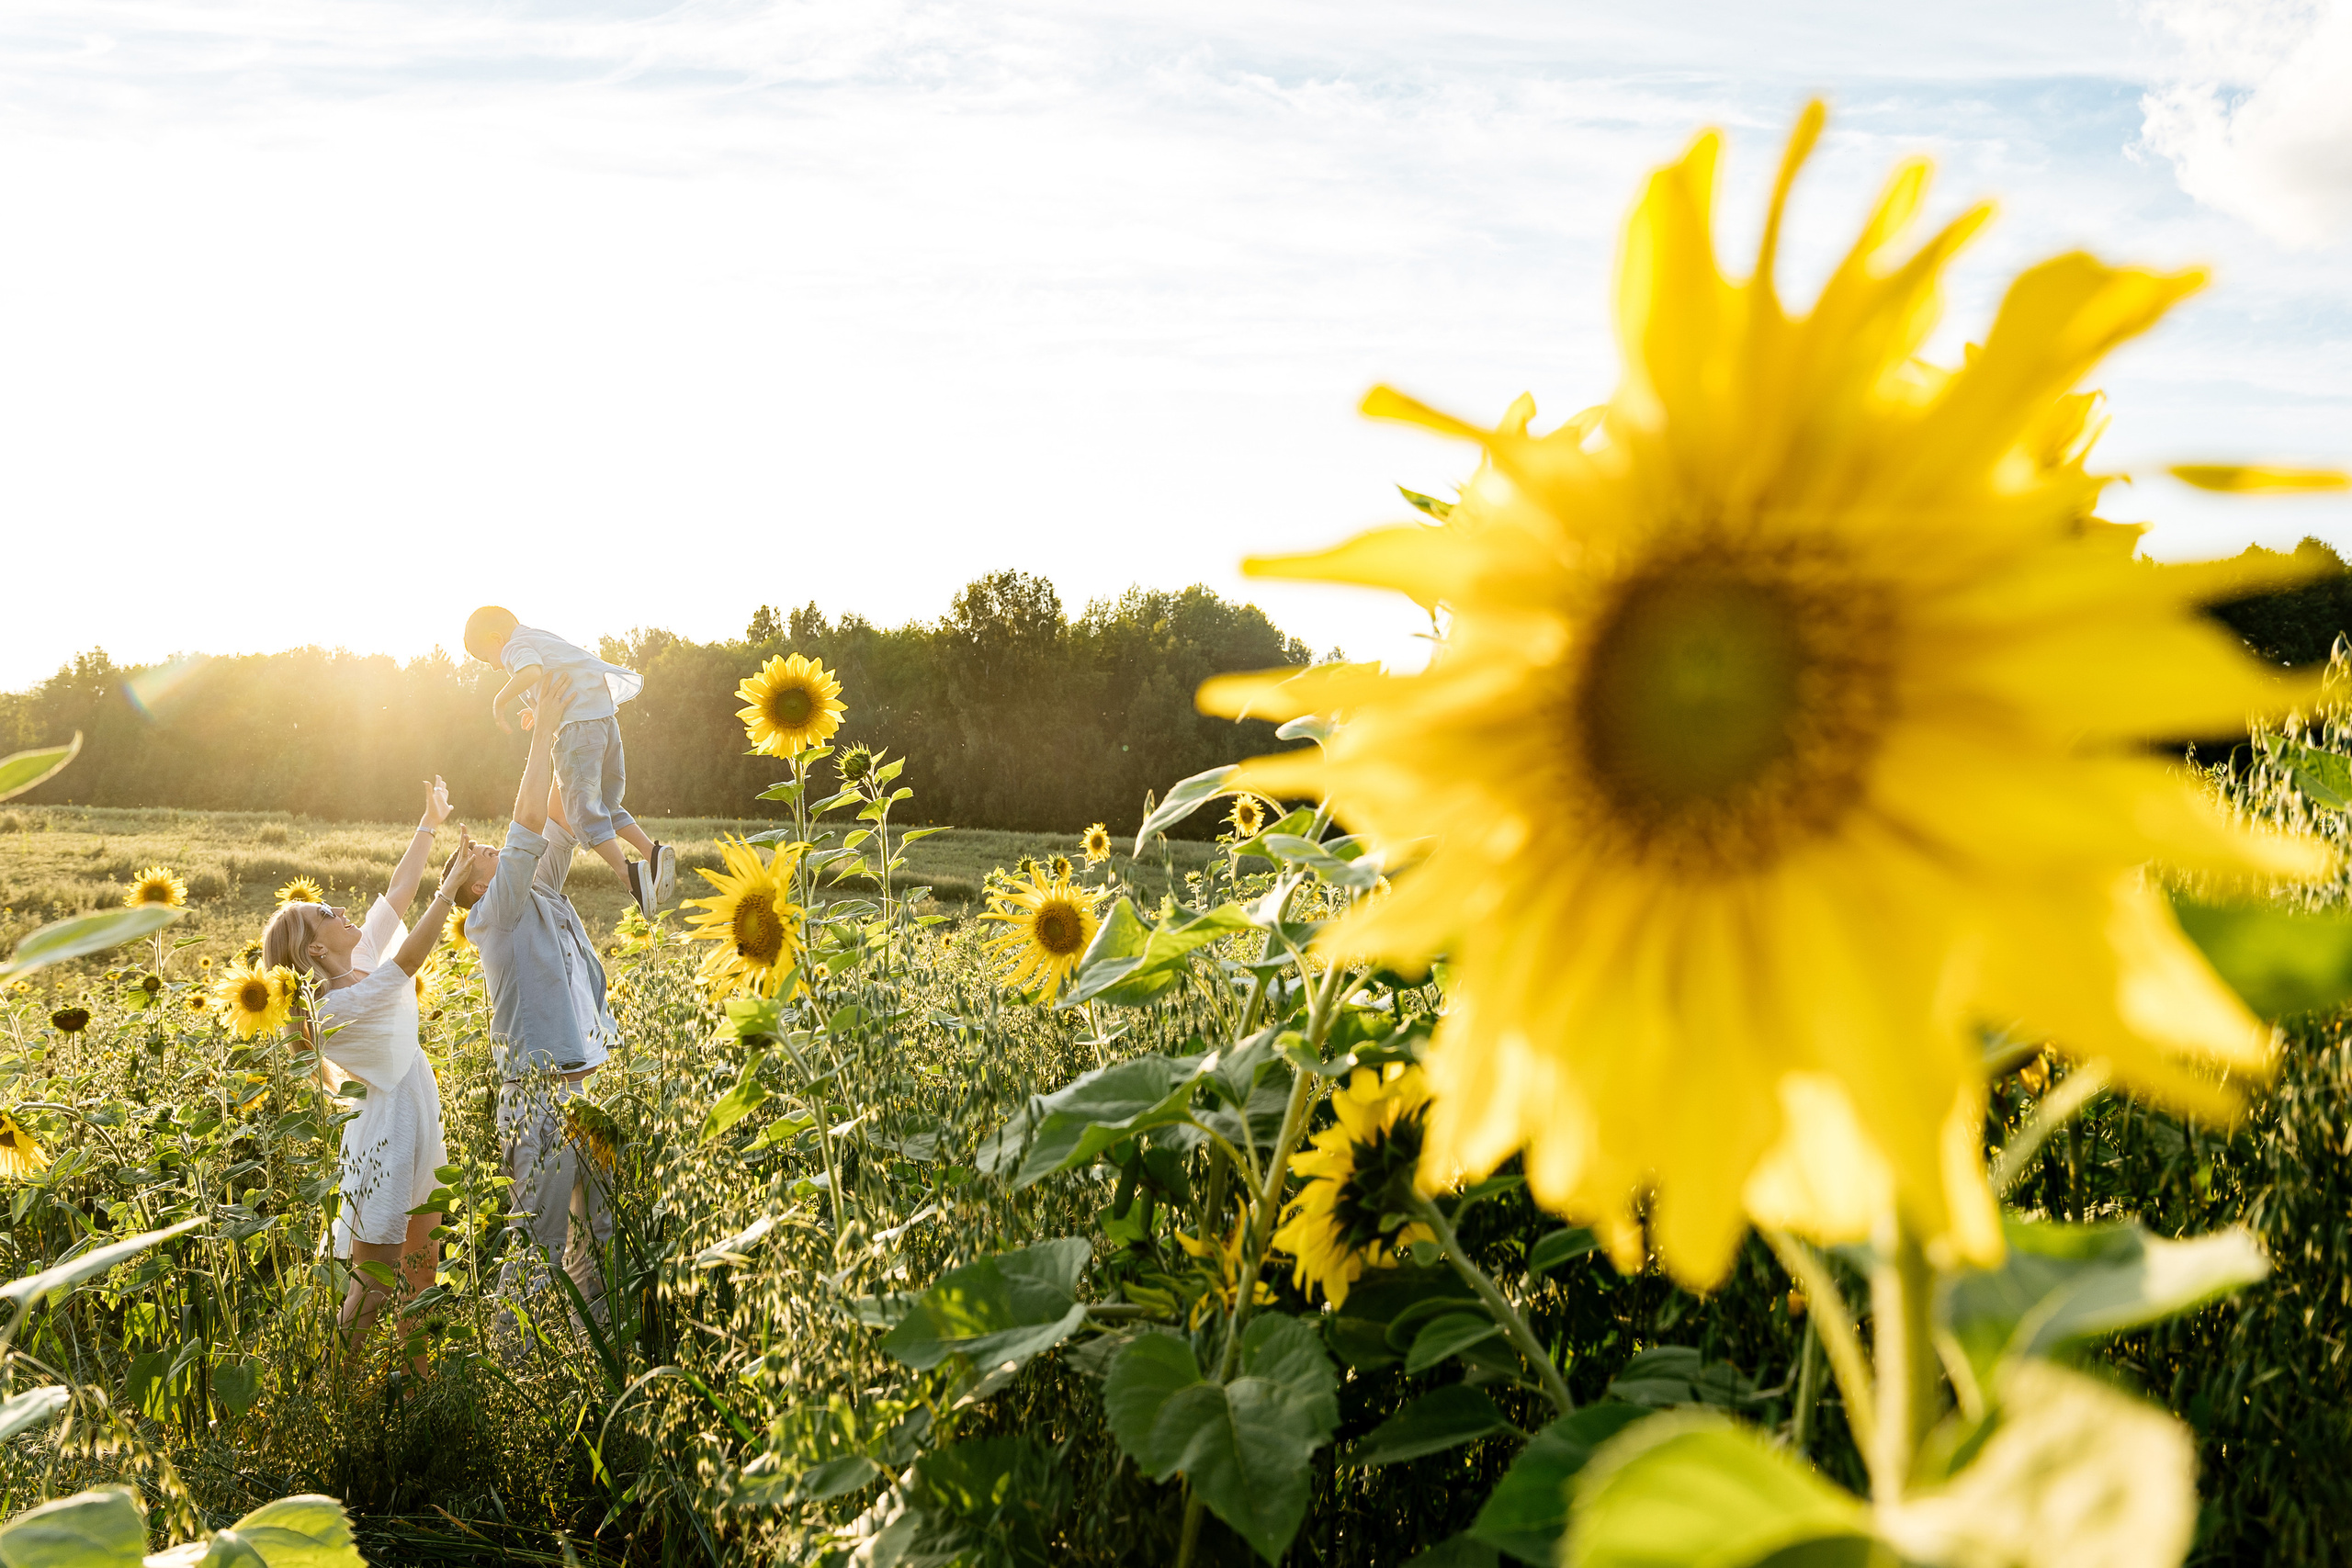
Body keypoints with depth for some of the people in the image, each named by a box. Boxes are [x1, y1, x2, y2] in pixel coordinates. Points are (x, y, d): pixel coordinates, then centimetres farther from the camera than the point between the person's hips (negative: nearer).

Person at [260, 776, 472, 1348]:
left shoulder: (361, 960, 2)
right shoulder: (335, 1009, -21)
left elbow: (398, 891, 6)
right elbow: (410, 958, -31)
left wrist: (430, 825, 6)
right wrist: (450, 886, -29)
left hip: (419, 1137, 9)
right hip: (385, 1145, -9)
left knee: (422, 1267, 17)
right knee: (374, 1281, -2)